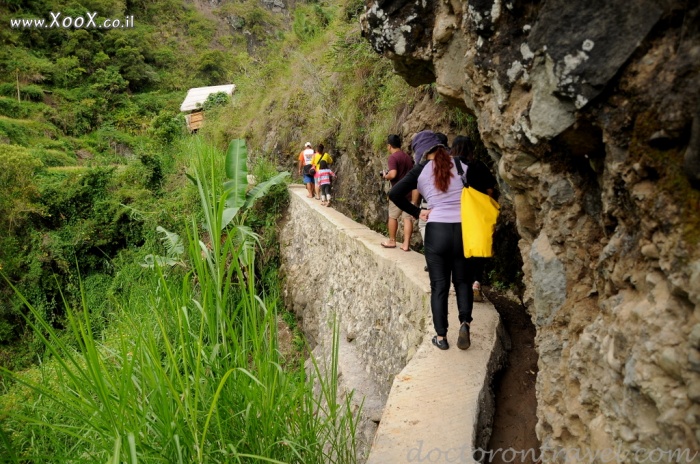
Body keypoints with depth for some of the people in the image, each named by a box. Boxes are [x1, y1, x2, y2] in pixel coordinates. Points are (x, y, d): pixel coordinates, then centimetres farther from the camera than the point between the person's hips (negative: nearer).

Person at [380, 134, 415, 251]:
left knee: (393, 216, 9)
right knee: (408, 218, 2)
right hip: (409, 191, 6)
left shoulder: (393, 157, -10)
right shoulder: (408, 157, 14)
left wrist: (385, 176, -3)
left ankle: (392, 241, 19)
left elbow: (393, 174, -23)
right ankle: (406, 244, 0)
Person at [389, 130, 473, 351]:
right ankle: (465, 322, -4)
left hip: (436, 230, -1)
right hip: (464, 229, 1)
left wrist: (417, 212, 3)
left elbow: (394, 194, -6)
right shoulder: (462, 165, 2)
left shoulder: (421, 171, -1)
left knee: (439, 286, 10)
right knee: (463, 281, 17)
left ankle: (441, 336, 13)